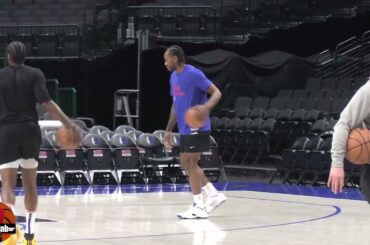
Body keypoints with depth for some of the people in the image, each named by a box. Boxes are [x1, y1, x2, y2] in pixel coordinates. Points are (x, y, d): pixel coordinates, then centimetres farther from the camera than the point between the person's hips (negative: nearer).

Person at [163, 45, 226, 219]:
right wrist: (168, 131, 18)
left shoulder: (194, 74, -15)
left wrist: (207, 107, -38)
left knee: (190, 164, -7)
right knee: (186, 164, 10)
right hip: (185, 129, 9)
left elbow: (216, 92, -17)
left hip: (197, 128, -9)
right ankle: (214, 195, 18)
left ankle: (199, 208, -2)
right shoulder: (174, 77, 12)